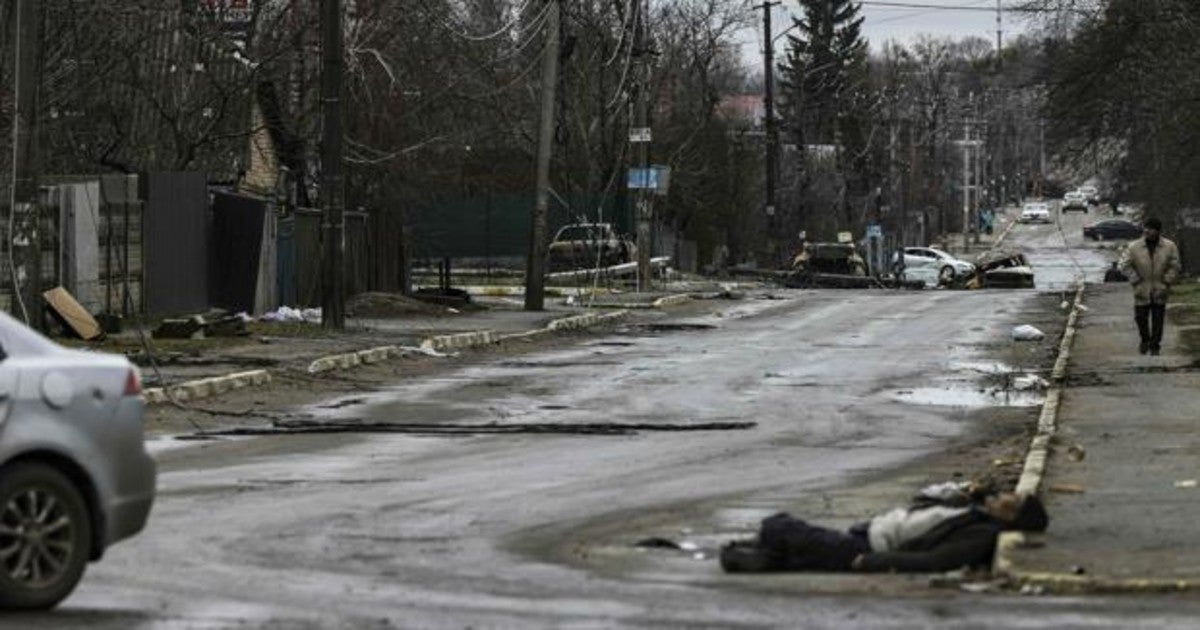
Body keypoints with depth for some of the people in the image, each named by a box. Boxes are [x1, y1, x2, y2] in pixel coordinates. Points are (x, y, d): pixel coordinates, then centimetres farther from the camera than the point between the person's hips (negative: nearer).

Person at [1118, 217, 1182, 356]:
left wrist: (1166, 283, -8)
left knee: (1157, 320, 4)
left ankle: (1155, 345, 20)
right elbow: (1125, 266, -5)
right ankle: (1145, 340, 34)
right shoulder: (1134, 247, -11)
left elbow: (1174, 267, -1)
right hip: (1142, 292, 0)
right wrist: (1136, 281, -9)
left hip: (1159, 292, 0)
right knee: (1141, 318, 8)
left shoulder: (1169, 247, -8)